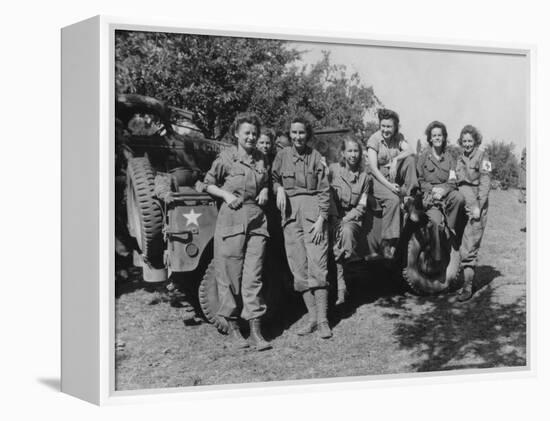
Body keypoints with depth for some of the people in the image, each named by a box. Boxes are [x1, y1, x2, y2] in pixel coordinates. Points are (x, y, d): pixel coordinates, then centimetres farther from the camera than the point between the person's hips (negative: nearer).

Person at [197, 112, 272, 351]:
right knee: (230, 275, 0)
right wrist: (226, 194, -8)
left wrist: (265, 191, 8)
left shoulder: (261, 159, 13)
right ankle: (232, 329, 11)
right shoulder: (226, 157, 0)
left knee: (253, 276, 0)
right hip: (231, 219, -3)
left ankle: (256, 332, 1)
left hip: (257, 219, 3)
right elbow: (208, 184, 6)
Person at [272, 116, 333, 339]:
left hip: (312, 209, -2)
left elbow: (324, 190, 2)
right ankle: (312, 317, 9)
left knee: (317, 265, -9)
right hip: (290, 212, 3)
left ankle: (323, 320, -6)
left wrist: (321, 220, -7)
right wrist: (279, 188, -6)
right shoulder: (282, 155, 9)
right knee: (299, 268, 2)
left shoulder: (315, 156, 4)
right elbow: (274, 178, 18)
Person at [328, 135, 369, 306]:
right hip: (333, 216, -1)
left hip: (353, 218, 1)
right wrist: (335, 219, -12)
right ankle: (341, 286, -32)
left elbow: (361, 206, 5)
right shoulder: (332, 170, 4)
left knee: (347, 230, -35)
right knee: (335, 233, -32)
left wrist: (346, 219, -10)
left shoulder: (363, 176, 9)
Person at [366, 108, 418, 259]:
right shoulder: (374, 140, -9)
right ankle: (387, 243, -28)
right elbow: (373, 168, -16)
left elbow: (410, 151, -11)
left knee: (410, 159, -20)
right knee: (393, 199, -32)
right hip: (379, 179, -5)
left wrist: (395, 160, -28)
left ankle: (410, 195, -19)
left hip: (395, 176, 5)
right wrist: (389, 185, -24)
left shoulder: (398, 137, 6)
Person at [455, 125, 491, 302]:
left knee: (469, 247, -11)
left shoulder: (482, 156, -1)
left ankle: (468, 287, -9)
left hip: (478, 205, -6)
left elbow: (485, 184, -7)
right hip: (462, 204, 6)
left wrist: (478, 207, -14)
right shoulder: (460, 159, 17)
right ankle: (467, 281, 12)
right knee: (461, 246, 3)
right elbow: (461, 182, 12)